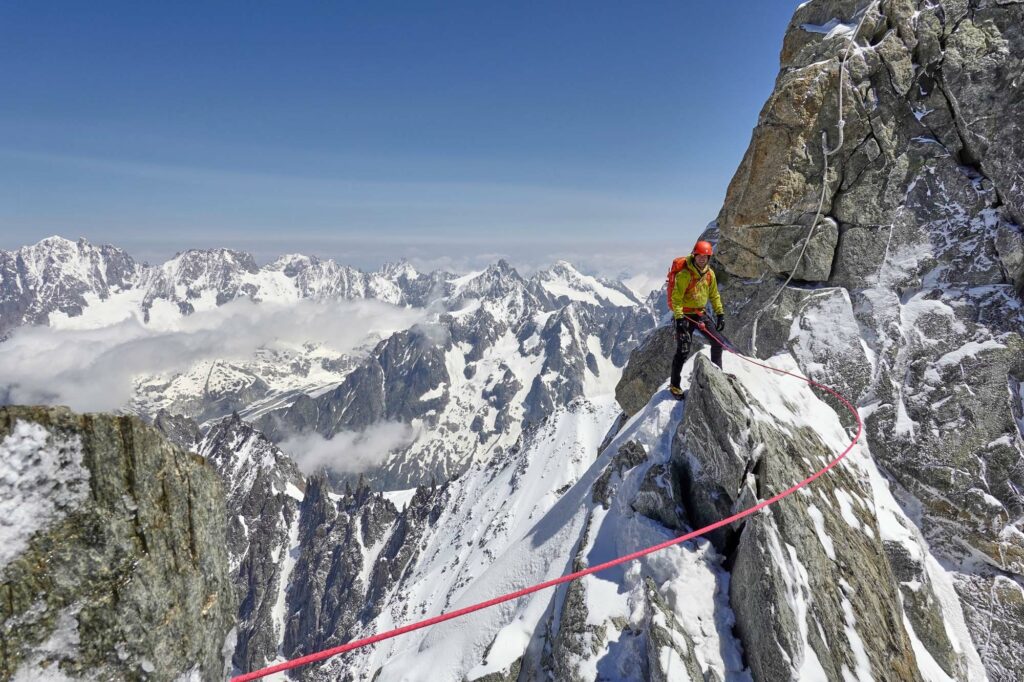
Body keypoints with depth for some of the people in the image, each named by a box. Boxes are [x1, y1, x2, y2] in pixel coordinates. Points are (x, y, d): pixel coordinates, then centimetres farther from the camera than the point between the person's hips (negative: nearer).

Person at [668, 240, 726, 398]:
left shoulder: (709, 273, 4)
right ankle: (674, 385, 4)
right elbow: (676, 298, -20)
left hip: (700, 313, 7)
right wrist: (679, 318, -26)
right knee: (683, 350, -7)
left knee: (717, 341, 6)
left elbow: (714, 295, 14)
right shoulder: (684, 274, -18)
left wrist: (720, 313, 9)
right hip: (685, 314, -7)